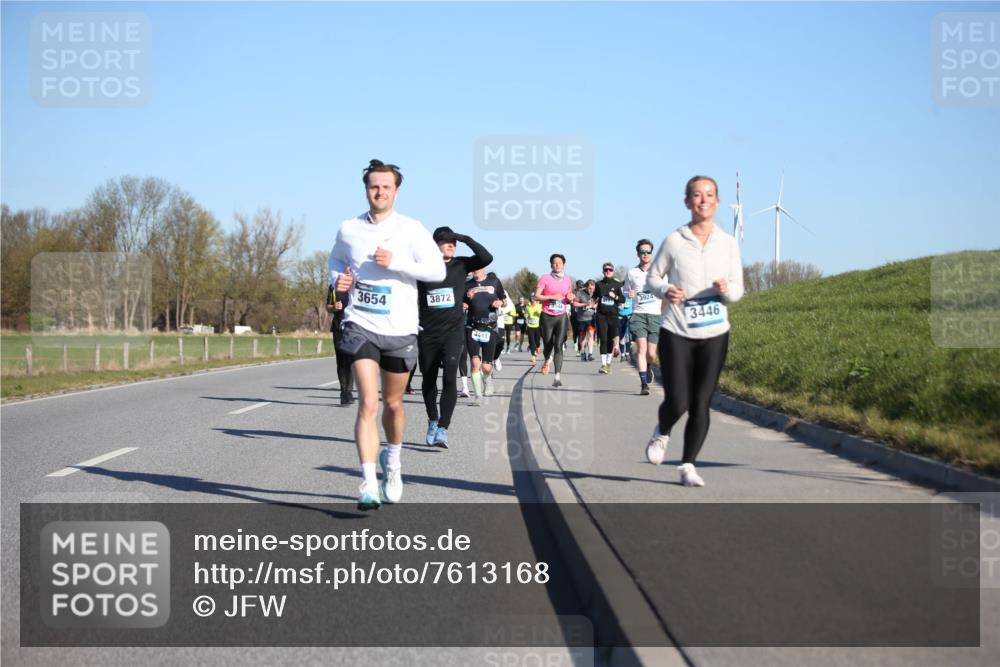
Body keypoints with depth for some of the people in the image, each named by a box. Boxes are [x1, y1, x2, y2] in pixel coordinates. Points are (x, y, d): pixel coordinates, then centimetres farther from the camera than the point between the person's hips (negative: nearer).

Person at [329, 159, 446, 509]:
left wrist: (395, 263, -19)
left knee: (393, 404, 15)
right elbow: (336, 259, 23)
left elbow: (438, 270, -9)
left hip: (400, 330, 0)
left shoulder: (411, 230, -3)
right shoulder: (348, 229, 4)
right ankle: (369, 484, -18)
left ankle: (392, 458, 44)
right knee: (368, 403, -15)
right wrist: (337, 278, 1)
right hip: (361, 326, 0)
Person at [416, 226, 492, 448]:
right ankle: (432, 421, 36)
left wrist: (466, 238, -12)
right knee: (428, 379, 13)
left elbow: (487, 258, -10)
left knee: (449, 377, -16)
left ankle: (442, 429, -16)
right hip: (427, 332, 1)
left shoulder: (460, 265, 3)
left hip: (453, 331, -1)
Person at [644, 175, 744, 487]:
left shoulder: (728, 243, 3)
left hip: (715, 334, 2)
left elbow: (738, 290, 7)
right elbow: (652, 277, 8)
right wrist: (665, 290, -13)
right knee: (677, 403, -7)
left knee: (701, 404, 0)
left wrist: (726, 289, -16)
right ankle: (661, 433, 28)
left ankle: (688, 466, 13)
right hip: (676, 333, -2)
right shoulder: (673, 241, -3)